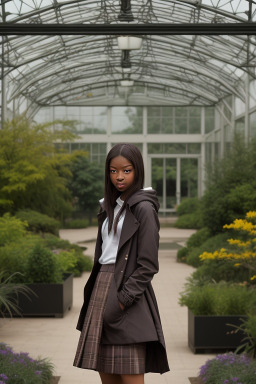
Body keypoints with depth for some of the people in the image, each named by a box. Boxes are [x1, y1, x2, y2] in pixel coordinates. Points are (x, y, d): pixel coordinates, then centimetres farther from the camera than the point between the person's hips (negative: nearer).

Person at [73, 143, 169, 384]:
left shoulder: (144, 208, -7)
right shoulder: (110, 207, 17)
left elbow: (148, 265, -12)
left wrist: (123, 301, -16)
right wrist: (96, 294, 10)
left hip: (127, 292, -8)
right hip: (102, 290, 8)